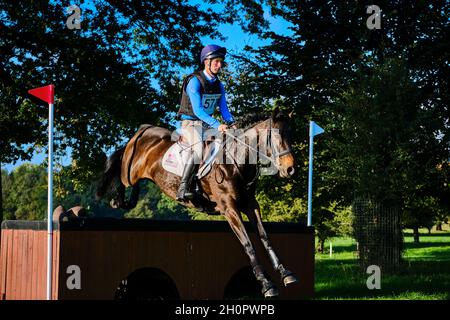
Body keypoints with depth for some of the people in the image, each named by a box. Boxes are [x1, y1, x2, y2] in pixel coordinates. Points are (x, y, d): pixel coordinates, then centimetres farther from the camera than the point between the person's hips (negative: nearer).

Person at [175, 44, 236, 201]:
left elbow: (223, 108, 7)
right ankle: (183, 188, -35)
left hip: (207, 124, 8)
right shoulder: (195, 81, -16)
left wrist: (231, 123, -15)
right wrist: (217, 125, -33)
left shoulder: (219, 85, 8)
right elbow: (197, 110, -24)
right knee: (198, 149, -34)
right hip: (190, 122, -8)